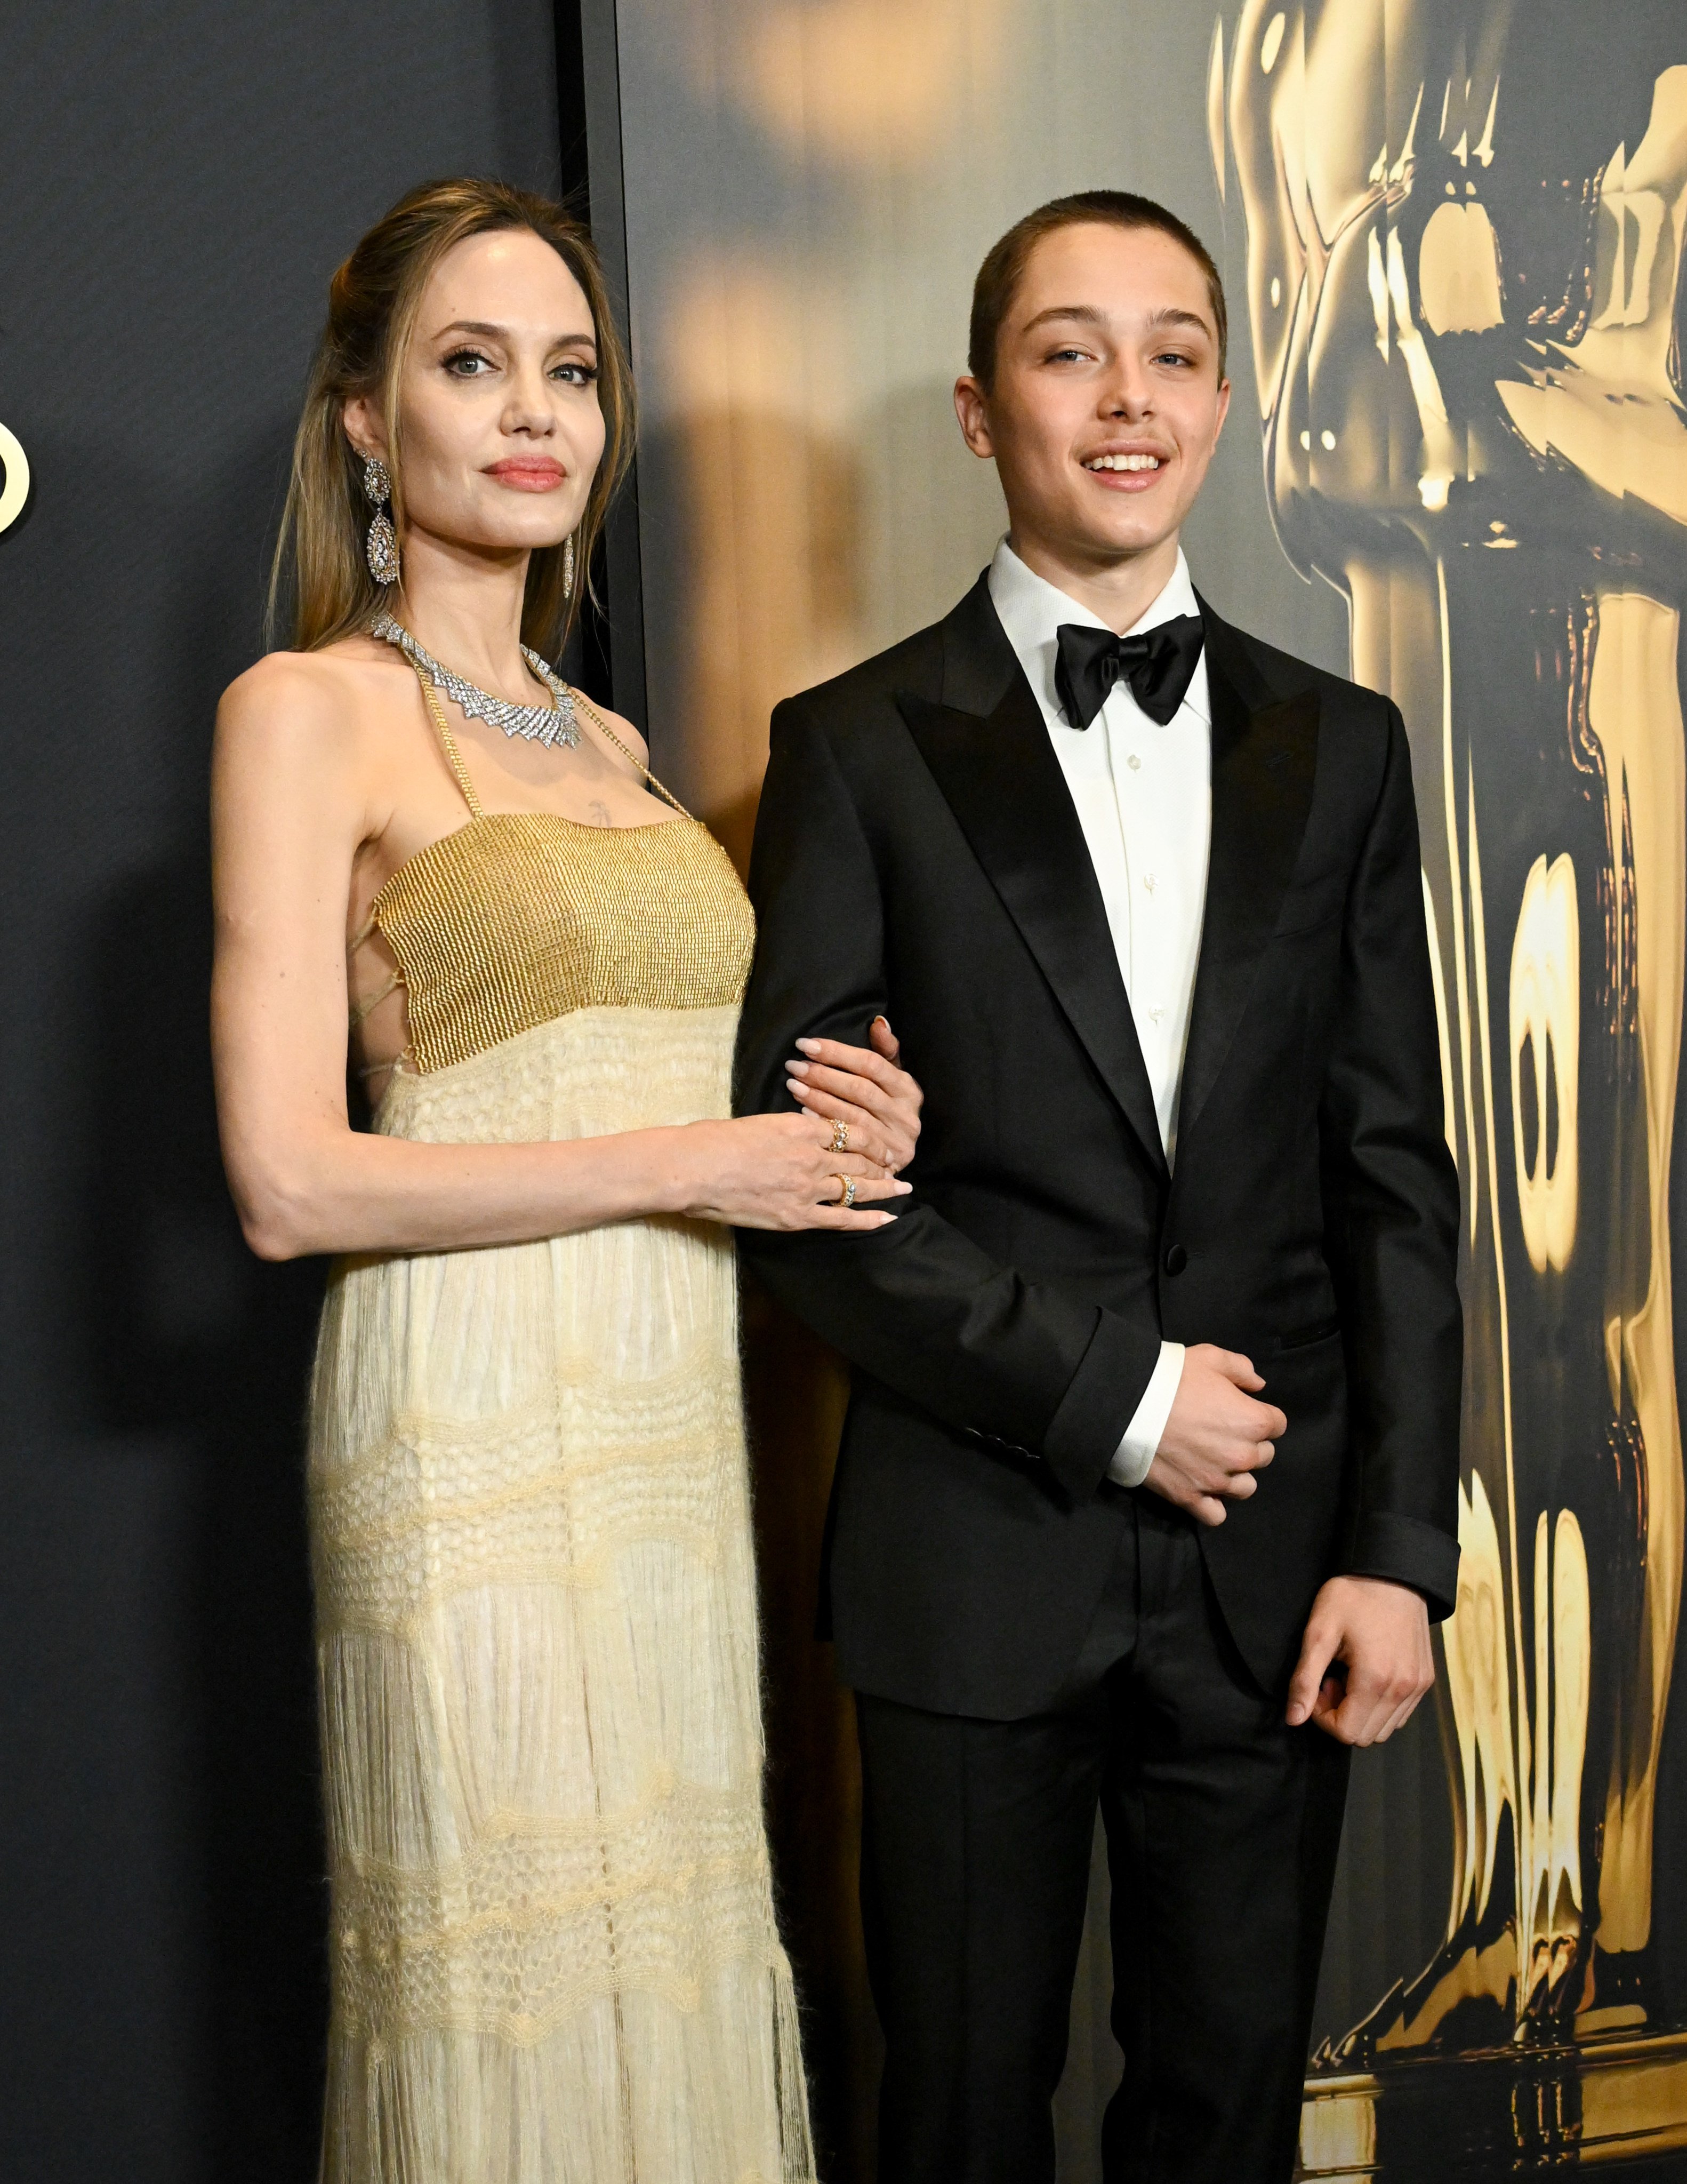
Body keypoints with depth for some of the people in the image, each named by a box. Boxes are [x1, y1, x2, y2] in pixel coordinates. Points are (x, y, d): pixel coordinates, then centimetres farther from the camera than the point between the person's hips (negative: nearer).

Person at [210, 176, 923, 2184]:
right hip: (482, 1431, -6)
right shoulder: (311, 709, -4)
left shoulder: (608, 743, 17)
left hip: (684, 1418, 7)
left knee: (685, 1983, 11)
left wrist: (852, 1128, 1)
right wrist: (692, 1162, -12)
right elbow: (289, 1182, -13)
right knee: (523, 2013, 1)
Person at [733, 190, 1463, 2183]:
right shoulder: (862, 746, -2)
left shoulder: (1338, 747, 7)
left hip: (1274, 1567, 3)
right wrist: (1111, 1394, -13)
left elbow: (1397, 1174, 5)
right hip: (977, 1563, -2)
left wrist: (1401, 1547, -2)